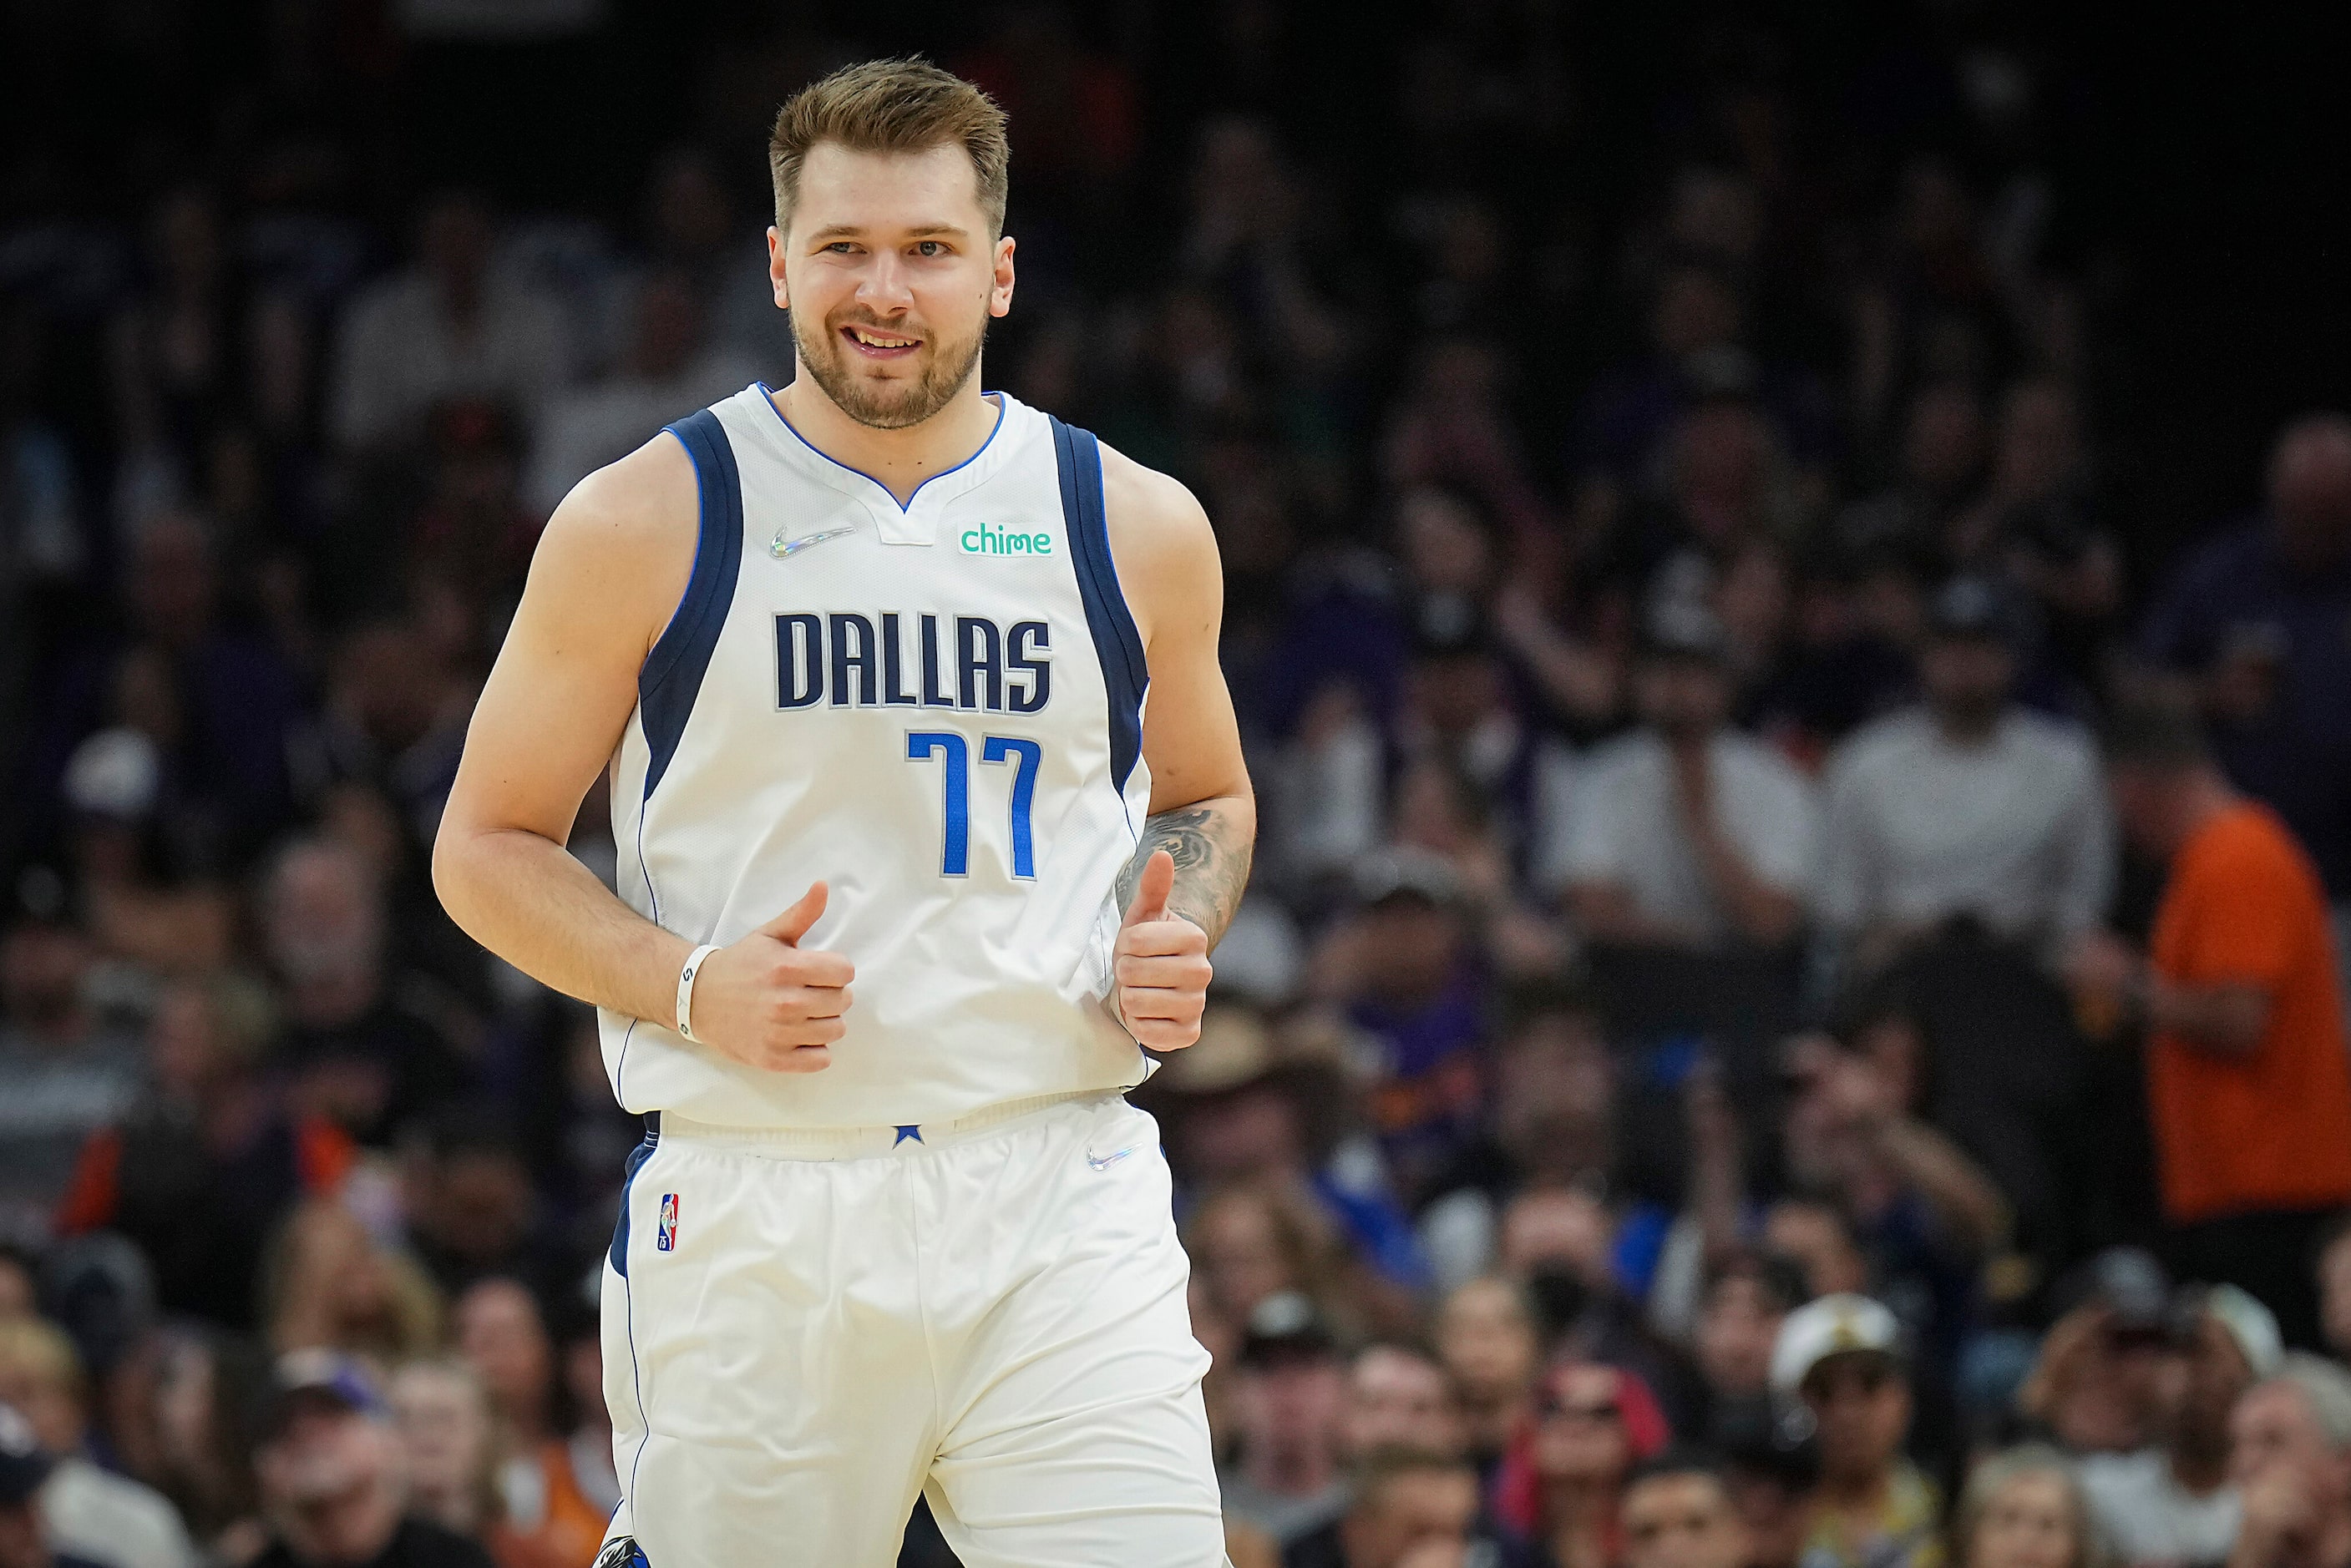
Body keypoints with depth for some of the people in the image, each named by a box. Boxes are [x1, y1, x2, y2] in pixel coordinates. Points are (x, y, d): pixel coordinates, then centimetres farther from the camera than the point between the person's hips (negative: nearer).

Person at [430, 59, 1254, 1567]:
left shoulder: (1139, 529, 9)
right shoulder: (645, 524, 2)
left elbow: (1208, 799, 25)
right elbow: (488, 845, 6)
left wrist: (1177, 939, 2)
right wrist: (690, 987, -11)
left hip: (1060, 1200, 1)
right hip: (752, 1215, -1)